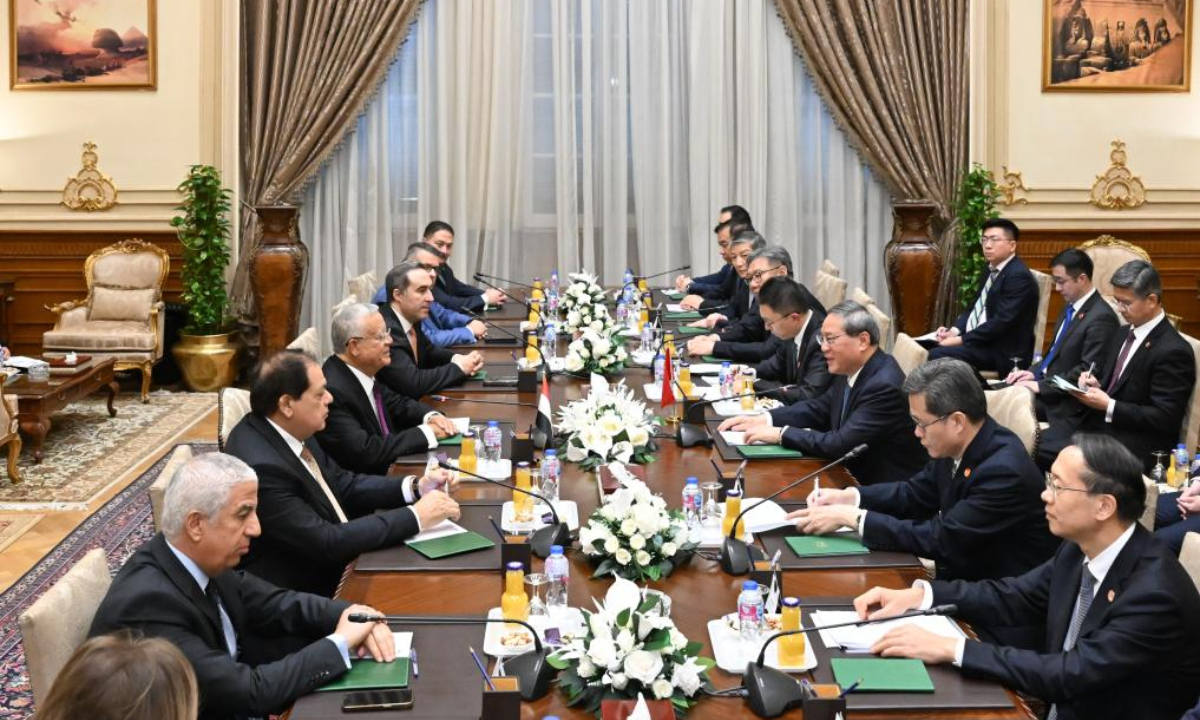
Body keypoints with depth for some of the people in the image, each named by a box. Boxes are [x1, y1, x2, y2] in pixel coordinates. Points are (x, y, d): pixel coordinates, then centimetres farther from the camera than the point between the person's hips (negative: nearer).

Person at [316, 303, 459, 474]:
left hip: (390, 469, 8)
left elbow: (396, 404, 16)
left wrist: (431, 416, -4)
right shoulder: (332, 391, -23)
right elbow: (365, 452, -27)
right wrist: (425, 433, -18)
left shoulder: (363, 370, 1)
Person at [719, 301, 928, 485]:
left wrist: (781, 434, -19)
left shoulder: (885, 386, -24)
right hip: (853, 475, 8)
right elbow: (819, 408, 14)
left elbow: (840, 445, -27)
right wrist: (764, 420, 1)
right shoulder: (851, 370, 2)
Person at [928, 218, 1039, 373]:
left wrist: (961, 339, -21)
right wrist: (954, 330, -2)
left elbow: (1001, 322, -23)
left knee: (938, 355, -25)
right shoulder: (992, 270, 13)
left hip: (1003, 352, -9)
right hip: (977, 340, 9)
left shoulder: (1019, 276, -16)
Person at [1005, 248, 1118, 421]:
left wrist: (1041, 386, -21)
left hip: (1064, 399, -8)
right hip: (1045, 382, 8)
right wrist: (1033, 373, 3)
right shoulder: (1071, 307, 12)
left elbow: (1088, 371, -21)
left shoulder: (1101, 317, -17)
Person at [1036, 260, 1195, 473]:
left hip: (1136, 445, -8)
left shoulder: (1173, 351, -14)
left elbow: (1165, 419, -17)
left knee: (1044, 453, -27)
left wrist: (1108, 406, -18)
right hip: (1096, 422, 8)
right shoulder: (1122, 335, 13)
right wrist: (1093, 383, 1)